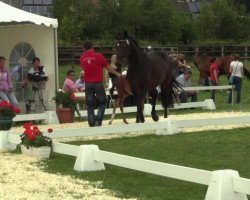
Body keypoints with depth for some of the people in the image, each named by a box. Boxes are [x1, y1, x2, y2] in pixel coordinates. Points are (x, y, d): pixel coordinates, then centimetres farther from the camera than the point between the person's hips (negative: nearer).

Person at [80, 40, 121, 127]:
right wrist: (117, 73, 20)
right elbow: (108, 67, 3)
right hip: (98, 83, -3)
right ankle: (98, 119, -5)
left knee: (90, 105, 7)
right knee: (102, 102, 11)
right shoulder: (98, 56, -6)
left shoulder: (82, 58, 3)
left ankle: (91, 123, 4)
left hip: (88, 84, 3)